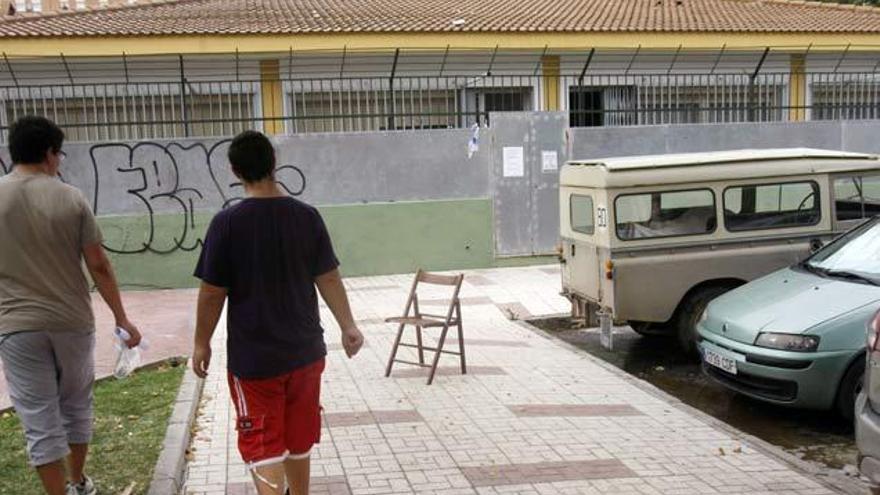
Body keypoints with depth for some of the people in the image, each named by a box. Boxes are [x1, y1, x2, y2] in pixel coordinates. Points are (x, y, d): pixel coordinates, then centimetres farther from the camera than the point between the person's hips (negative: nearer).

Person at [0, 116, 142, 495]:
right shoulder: (71, 198, -6)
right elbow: (98, 265, -5)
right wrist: (121, 318, 3)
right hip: (72, 322, 1)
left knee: (40, 423, 6)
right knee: (76, 405, 20)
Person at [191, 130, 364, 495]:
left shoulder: (227, 223, -13)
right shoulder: (307, 216, -3)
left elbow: (212, 293, -10)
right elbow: (328, 278, 0)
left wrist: (201, 343, 3)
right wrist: (348, 326, 10)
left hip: (253, 357, -4)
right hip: (305, 351, 4)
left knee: (264, 445, 3)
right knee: (298, 438, 20)